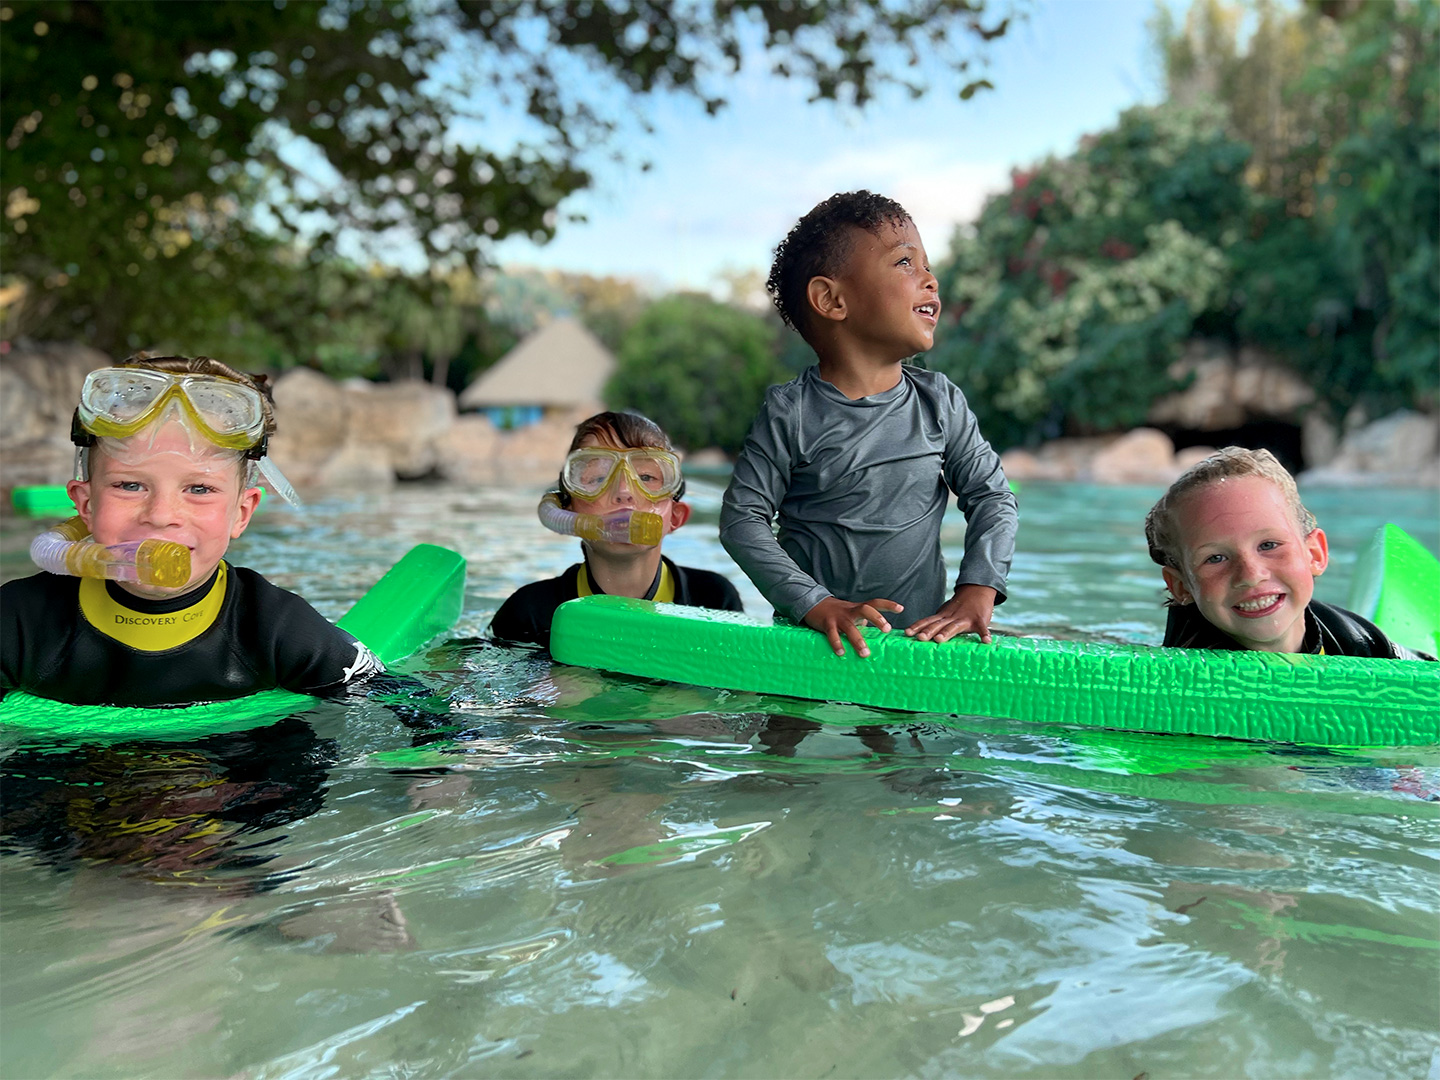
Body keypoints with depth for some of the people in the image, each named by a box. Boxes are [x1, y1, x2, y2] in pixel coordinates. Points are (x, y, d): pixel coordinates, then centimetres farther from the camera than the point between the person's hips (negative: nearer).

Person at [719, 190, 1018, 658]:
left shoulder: (941, 401, 4)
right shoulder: (789, 412, -6)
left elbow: (992, 495, 9)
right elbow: (742, 518, -6)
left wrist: (977, 589, -6)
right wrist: (815, 604, -16)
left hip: (921, 634, 3)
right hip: (815, 637, -3)